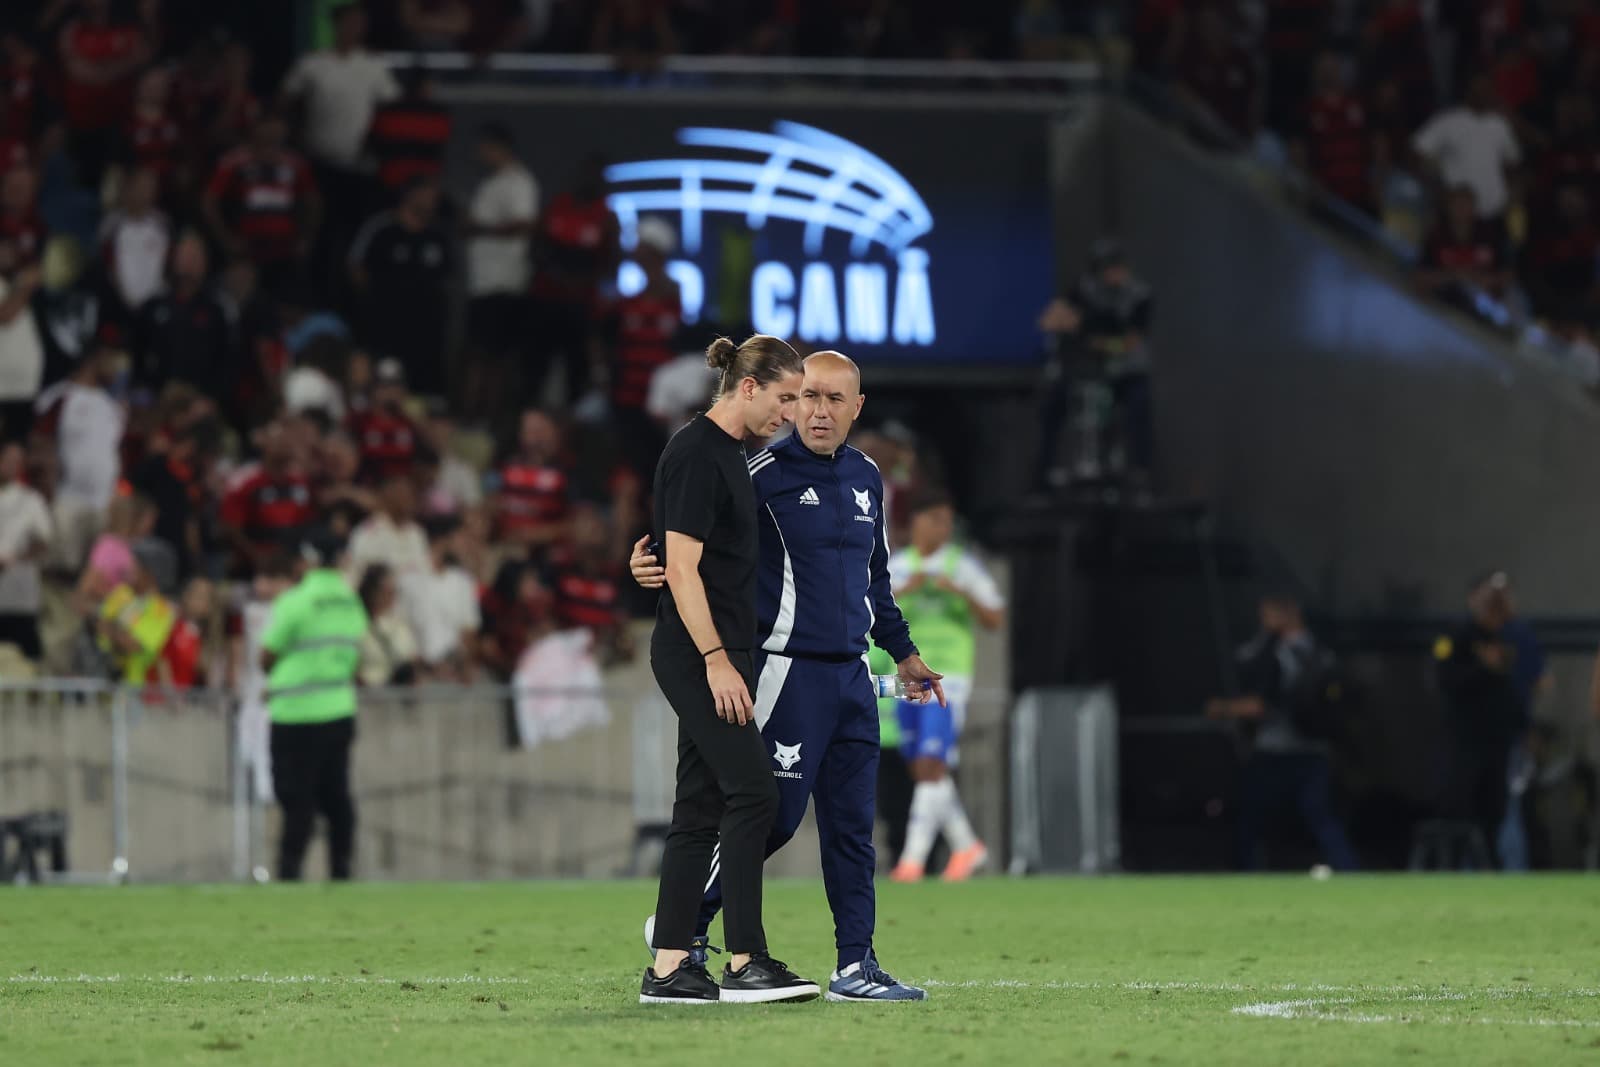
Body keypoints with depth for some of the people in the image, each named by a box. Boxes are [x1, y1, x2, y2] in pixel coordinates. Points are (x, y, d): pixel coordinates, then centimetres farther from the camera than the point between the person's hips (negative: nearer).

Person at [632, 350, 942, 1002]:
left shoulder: (865, 478, 13)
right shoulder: (764, 474, -9)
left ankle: (856, 966, 7)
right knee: (774, 813, -8)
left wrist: (903, 652, 28)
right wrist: (652, 567, -32)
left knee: (852, 822, 5)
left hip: (851, 674, 7)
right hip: (788, 671, -7)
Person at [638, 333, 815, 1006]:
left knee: (702, 806, 8)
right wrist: (717, 660, -21)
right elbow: (682, 569, -18)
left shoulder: (725, 453, 16)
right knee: (752, 792, -12)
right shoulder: (695, 455, -14)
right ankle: (745, 963, -12)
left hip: (716, 655, 10)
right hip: (698, 656, -10)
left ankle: (668, 969, 8)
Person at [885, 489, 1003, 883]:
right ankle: (965, 846, 24)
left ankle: (913, 859, -15)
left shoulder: (963, 565, -2)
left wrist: (963, 593, -22)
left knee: (931, 769, -13)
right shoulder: (897, 566, 9)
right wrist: (904, 590, -19)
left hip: (947, 679, -5)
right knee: (923, 773, 9)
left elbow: (994, 620, -5)